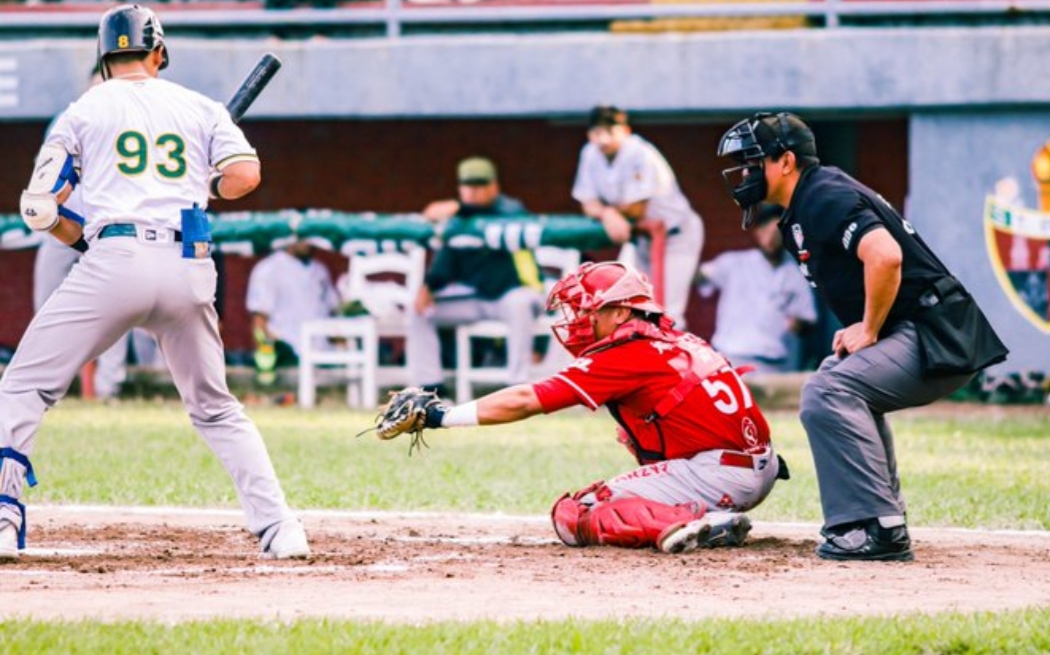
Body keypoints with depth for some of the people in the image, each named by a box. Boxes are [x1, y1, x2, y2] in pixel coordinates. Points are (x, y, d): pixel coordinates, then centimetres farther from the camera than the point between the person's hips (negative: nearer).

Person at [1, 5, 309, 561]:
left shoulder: (83, 111, 13)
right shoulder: (200, 108, 18)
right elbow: (244, 175, 2)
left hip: (115, 262, -3)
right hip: (190, 267, 3)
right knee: (215, 408, 19)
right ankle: (280, 529, 7)